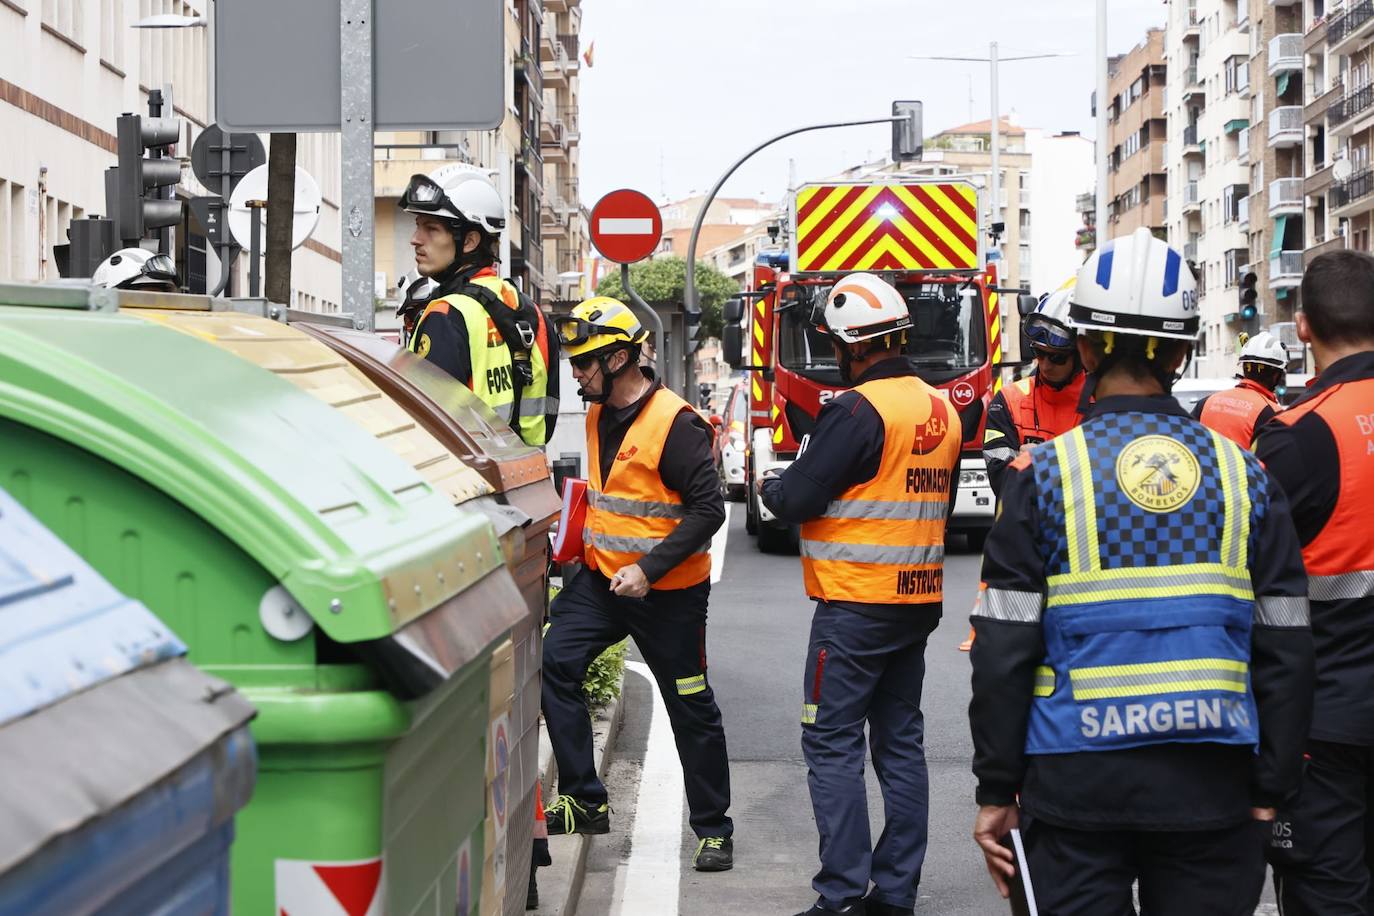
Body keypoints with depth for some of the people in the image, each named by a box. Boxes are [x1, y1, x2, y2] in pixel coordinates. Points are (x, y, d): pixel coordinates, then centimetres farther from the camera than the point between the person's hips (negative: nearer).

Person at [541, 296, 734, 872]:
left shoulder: (676, 424, -19)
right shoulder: (598, 415, 6)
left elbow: (707, 510, -21)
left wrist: (649, 570, -26)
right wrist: (590, 542, 13)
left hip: (667, 592, -7)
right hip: (602, 577, 7)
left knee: (691, 710, 4)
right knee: (553, 664, -9)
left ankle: (713, 829, 18)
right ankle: (585, 802, 0)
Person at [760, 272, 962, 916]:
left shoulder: (858, 410, -16)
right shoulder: (942, 411, 10)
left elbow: (797, 500, -15)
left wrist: (770, 486, 8)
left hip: (856, 604, -8)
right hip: (919, 601, 8)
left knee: (832, 745, -3)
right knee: (901, 742, 12)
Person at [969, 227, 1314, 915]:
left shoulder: (1042, 474, -5)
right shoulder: (1243, 475, 2)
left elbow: (1004, 655, -6)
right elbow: (1285, 652, 3)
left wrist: (996, 791, 1)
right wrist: (1271, 790, 10)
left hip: (1076, 782, -2)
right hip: (1211, 783, 2)